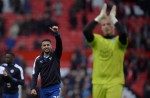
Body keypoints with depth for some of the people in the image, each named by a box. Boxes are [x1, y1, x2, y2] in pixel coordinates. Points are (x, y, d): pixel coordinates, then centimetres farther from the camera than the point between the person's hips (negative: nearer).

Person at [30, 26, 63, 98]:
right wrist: (33, 88, -12)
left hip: (55, 87, -3)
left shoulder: (56, 55, 0)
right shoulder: (38, 60, 5)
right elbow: (35, 75, 2)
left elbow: (59, 44, -17)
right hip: (44, 88, 3)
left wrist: (56, 33, -35)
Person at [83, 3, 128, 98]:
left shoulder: (119, 41, 2)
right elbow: (86, 31, -12)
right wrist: (99, 17, -10)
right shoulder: (97, 40, 7)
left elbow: (123, 34, -22)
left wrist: (113, 18, -12)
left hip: (115, 82, -3)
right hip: (98, 82, 3)